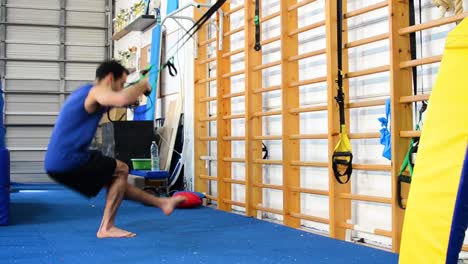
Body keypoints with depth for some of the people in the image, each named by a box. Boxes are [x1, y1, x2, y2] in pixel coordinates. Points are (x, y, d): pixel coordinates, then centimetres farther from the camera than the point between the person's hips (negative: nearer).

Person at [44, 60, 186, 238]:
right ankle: (106, 228, 3)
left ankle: (161, 203, 31)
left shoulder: (87, 92, 19)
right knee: (121, 170, 5)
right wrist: (144, 84, -14)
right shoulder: (96, 92, -12)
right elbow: (123, 99, -34)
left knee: (114, 179, 20)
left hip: (58, 162, 10)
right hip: (67, 161, -10)